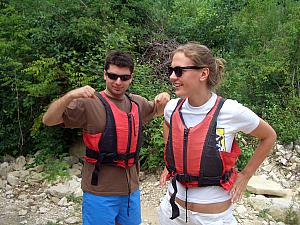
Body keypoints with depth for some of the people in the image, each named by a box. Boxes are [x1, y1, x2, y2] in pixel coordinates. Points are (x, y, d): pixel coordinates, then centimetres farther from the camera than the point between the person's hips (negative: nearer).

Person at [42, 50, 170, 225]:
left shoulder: (138, 103, 6)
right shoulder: (89, 103, -12)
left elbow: (157, 111, 26)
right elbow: (48, 120, -15)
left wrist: (163, 100, 2)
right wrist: (71, 95, -32)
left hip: (131, 189, 6)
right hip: (100, 192, -5)